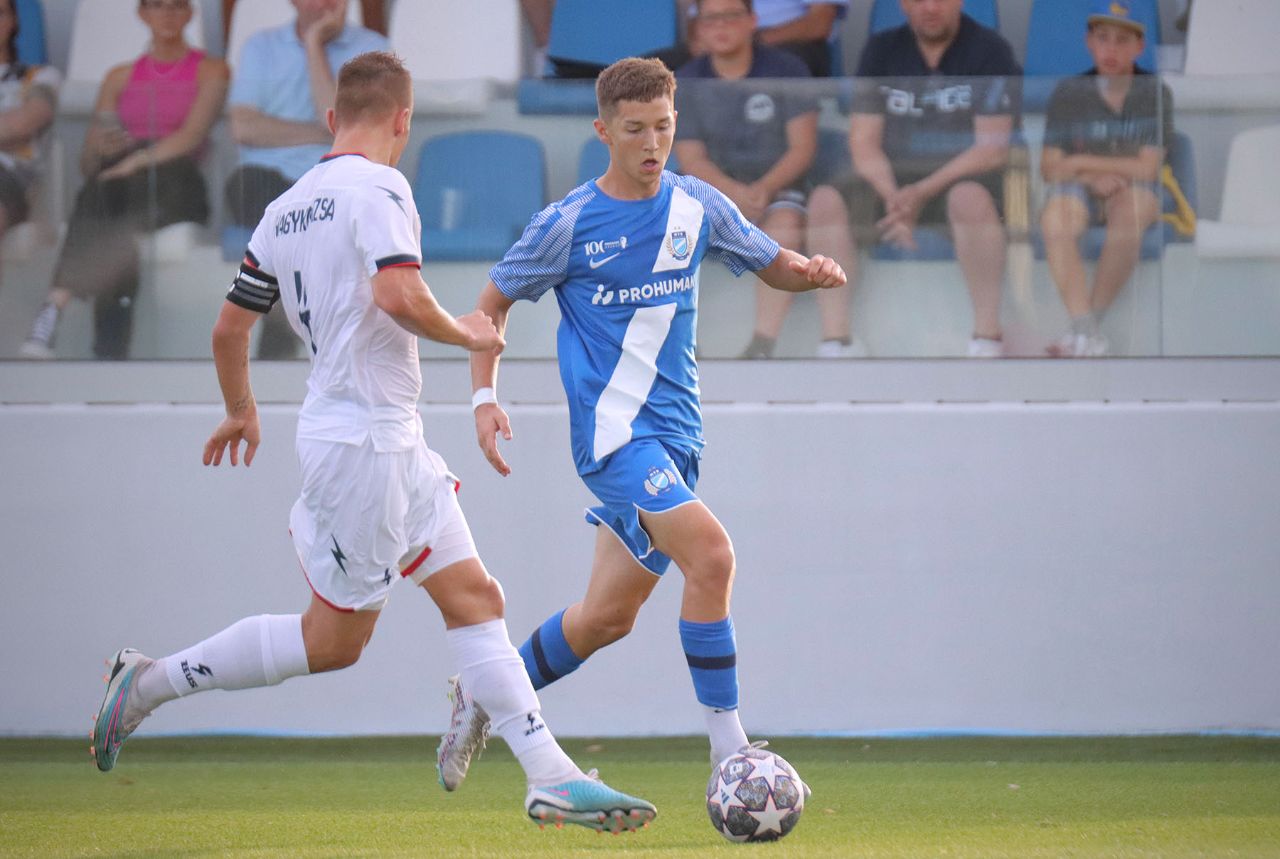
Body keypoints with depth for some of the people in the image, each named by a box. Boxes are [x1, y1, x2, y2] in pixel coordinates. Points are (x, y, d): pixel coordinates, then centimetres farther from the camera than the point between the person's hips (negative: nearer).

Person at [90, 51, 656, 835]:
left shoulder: (286, 210, 12)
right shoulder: (379, 188, -12)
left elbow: (230, 329, 16)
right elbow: (399, 295, -27)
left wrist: (240, 411, 33)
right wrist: (465, 334, -8)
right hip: (363, 438, -9)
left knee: (474, 596, 6)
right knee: (335, 636, -1)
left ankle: (551, 776, 2)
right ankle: (151, 682, 8)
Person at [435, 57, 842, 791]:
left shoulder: (697, 206, 5)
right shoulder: (568, 225, -6)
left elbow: (772, 264, 16)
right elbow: (494, 303, 6)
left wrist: (811, 271, -7)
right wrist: (485, 396, -6)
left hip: (675, 429, 6)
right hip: (612, 427, -6)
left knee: (607, 617, 11)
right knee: (711, 554, -25)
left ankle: (484, 701, 34)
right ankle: (728, 750, -20)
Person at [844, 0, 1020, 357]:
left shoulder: (989, 50, -4)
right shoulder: (882, 50, 9)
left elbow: (993, 148, -11)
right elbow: (864, 142, 3)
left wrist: (923, 193, -22)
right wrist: (892, 198, -16)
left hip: (964, 177, -4)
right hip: (894, 180, 4)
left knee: (970, 197, -39)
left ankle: (988, 337, -37)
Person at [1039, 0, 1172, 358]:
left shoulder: (1155, 94, 0)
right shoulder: (1068, 94, 4)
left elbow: (1147, 168, -7)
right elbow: (1049, 167, 1)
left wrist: (1081, 163, -9)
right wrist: (1094, 179, -17)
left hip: (1136, 191, -1)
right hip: (1078, 189, 1)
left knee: (1130, 214, -37)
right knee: (1054, 218, -34)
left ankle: (1092, 319, -33)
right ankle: (1085, 332, -44)